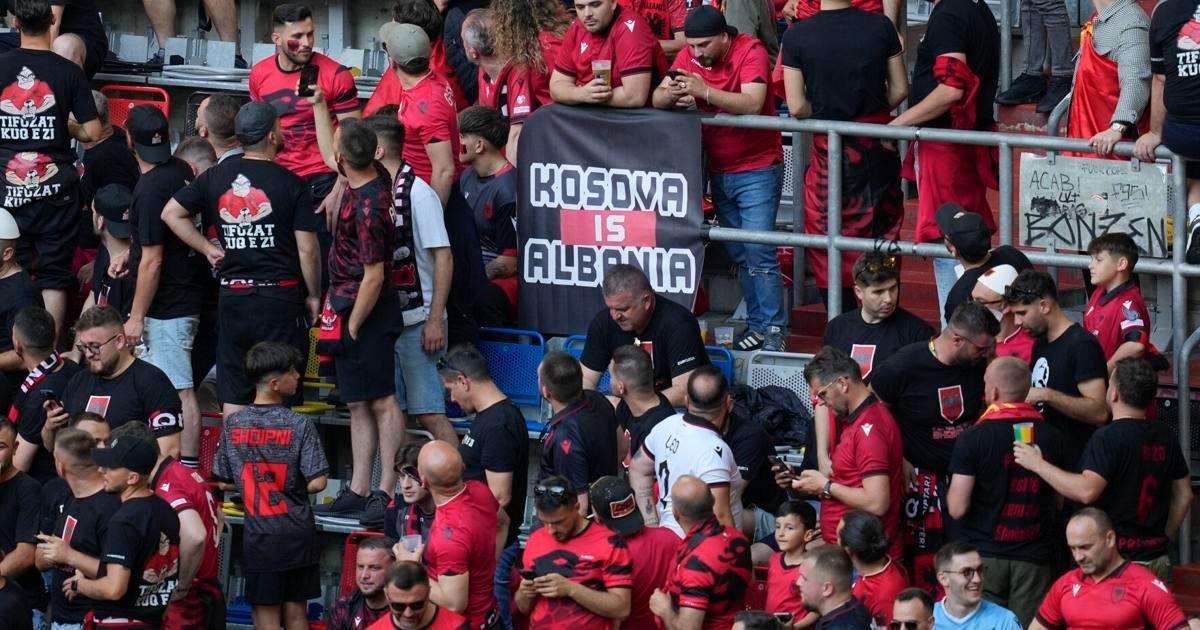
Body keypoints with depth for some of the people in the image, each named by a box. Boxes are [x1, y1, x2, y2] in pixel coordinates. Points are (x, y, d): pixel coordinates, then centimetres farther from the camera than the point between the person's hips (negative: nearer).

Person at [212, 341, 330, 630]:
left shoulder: (232, 425, -2)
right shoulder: (299, 425, -11)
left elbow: (223, 482, 4)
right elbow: (317, 482, -12)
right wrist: (292, 488, 8)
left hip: (258, 537, 1)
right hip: (297, 535, -1)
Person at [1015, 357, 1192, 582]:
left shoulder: (1109, 437, -14)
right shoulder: (1165, 437, 10)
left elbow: (1087, 491, -25)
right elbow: (1184, 496, 16)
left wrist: (1039, 465, -16)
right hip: (1157, 560, 7)